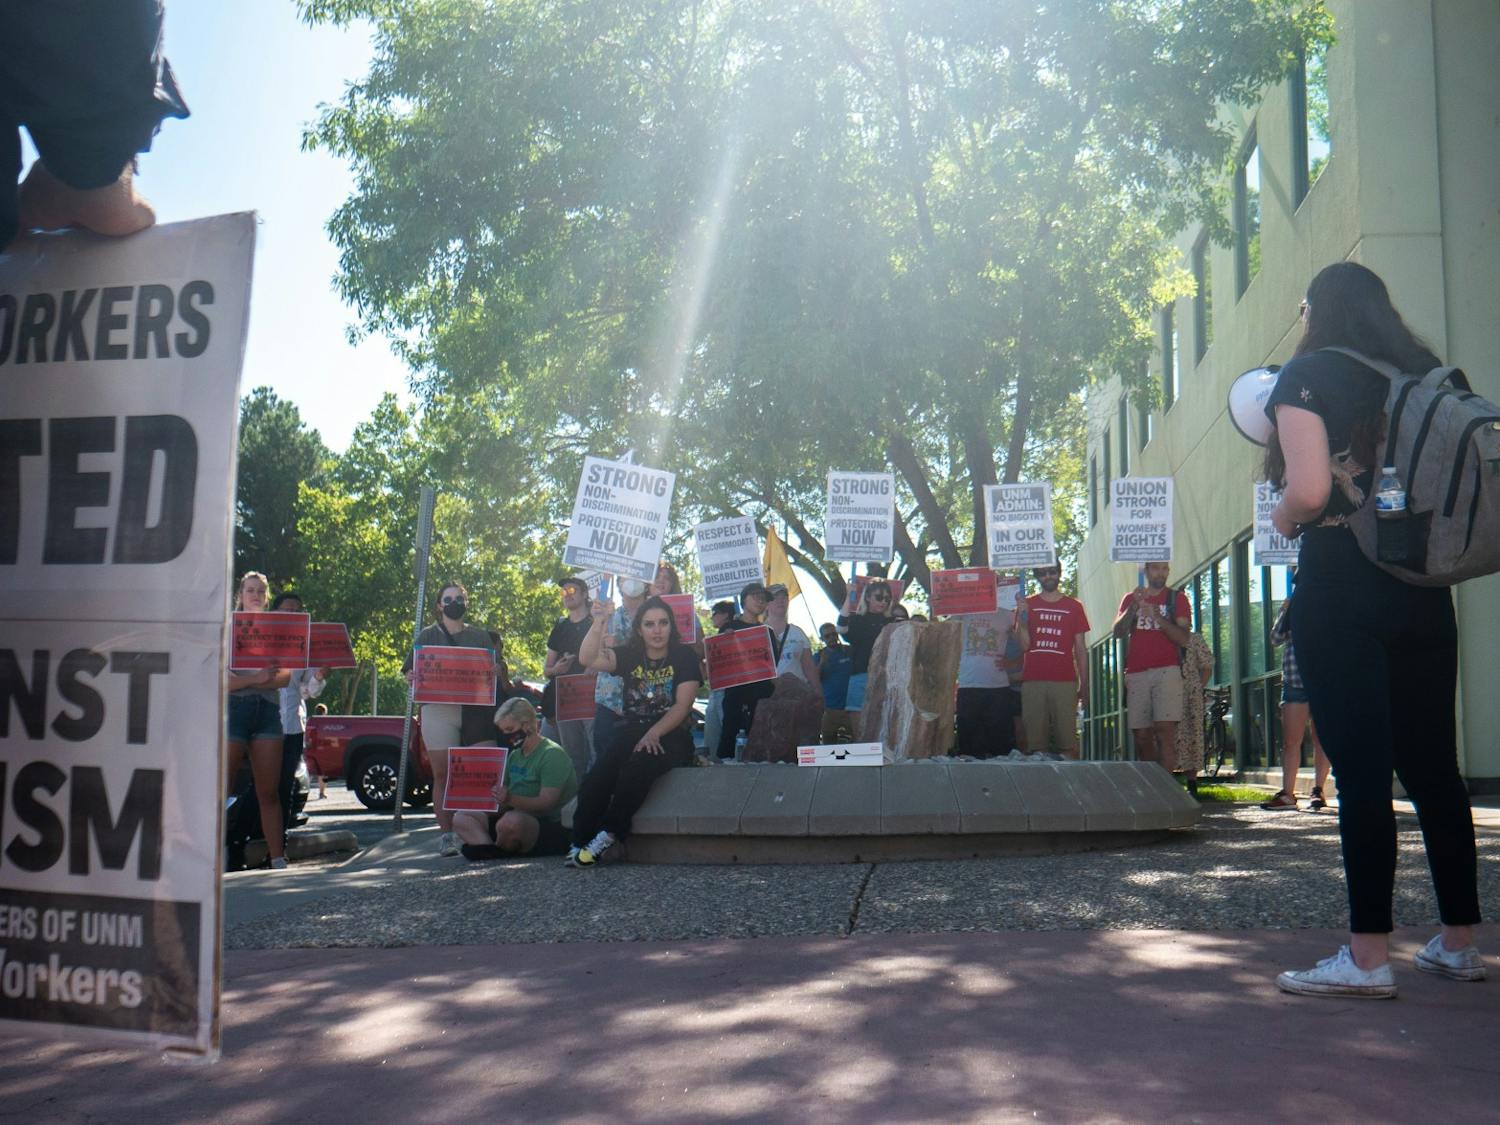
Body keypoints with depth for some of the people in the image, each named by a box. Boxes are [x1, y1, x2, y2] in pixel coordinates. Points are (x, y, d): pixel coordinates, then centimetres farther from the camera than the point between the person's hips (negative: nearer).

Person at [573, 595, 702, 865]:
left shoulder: (684, 657, 2)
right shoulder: (629, 655, 10)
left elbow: (682, 706, -7)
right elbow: (589, 658, -7)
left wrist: (654, 734, -21)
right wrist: (598, 623, -23)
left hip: (671, 736, -3)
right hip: (631, 732, 3)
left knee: (638, 765, -35)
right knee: (596, 780, -25)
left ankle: (607, 836, -31)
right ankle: (581, 842, -23)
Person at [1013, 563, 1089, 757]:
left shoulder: (1073, 606, 12)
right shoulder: (1027, 604, 13)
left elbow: (1080, 649, 11)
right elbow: (1024, 645, 5)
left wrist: (1084, 686, 4)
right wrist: (1021, 616, -9)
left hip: (1064, 682, 0)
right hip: (1032, 682, 0)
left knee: (1067, 744, -7)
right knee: (1035, 744, -4)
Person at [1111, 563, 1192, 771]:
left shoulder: (1176, 598, 10)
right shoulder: (1131, 598, 19)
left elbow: (1183, 638, 0)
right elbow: (1117, 632, 6)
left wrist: (1157, 617, -14)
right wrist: (1134, 607, -9)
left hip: (1167, 671, -3)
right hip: (1136, 673, 3)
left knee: (1165, 730, -16)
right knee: (1141, 736, 1)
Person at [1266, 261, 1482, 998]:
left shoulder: (1309, 375, -5)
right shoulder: (1425, 376, 12)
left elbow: (1309, 489, -17)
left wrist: (1283, 521, 2)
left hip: (1341, 587, -6)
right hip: (1423, 589, 6)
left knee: (1361, 771, -6)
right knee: (1433, 766, 11)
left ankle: (1368, 957, -4)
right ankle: (1459, 943, 18)